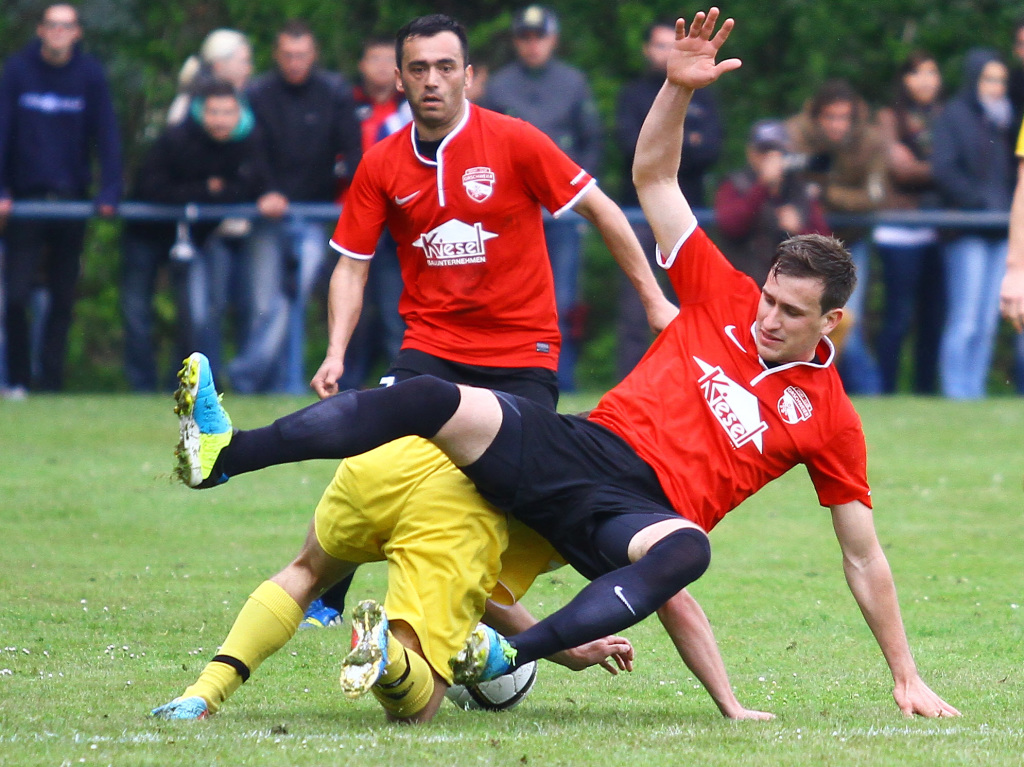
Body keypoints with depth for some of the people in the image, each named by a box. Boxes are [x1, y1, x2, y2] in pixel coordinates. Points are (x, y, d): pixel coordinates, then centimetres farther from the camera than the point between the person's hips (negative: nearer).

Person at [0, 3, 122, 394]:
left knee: (63, 298, 4)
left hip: (72, 199, 2)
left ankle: (51, 380, 11)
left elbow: (106, 134, 0)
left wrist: (109, 192, -11)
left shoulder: (91, 75, 1)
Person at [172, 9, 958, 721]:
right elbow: (653, 177, 9)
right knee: (431, 401, -22)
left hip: (642, 511, -3)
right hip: (584, 449, 3)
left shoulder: (830, 418, 5)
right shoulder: (724, 297, 11)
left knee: (685, 550, -42)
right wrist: (678, 88, -9)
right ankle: (224, 452, -25)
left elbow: (864, 559, 10)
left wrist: (907, 677, 6)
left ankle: (509, 656, -50)